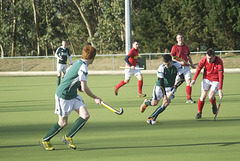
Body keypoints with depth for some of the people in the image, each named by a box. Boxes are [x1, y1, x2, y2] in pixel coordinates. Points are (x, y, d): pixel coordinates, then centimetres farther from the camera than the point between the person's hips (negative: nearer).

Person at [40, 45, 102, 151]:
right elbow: (84, 88, -22)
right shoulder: (83, 67, -22)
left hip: (73, 95, 9)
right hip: (63, 95, -9)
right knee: (63, 123, 2)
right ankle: (45, 140, 22)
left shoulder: (79, 63, 7)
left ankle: (68, 137, 6)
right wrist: (95, 98, -10)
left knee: (85, 115, -4)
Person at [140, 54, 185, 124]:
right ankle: (146, 102, 37)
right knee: (154, 103, -1)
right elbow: (161, 82, -25)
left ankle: (151, 118, -11)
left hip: (170, 87, 2)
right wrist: (164, 95, -31)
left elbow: (182, 78, -12)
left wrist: (175, 86, -25)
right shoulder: (161, 68, -24)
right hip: (160, 86, -2)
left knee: (166, 103, -17)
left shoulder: (177, 65, -18)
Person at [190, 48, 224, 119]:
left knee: (210, 97, -18)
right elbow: (199, 68, 2)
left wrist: (220, 90, -35)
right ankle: (199, 112, 10)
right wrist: (194, 79, -1)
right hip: (206, 79, 3)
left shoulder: (219, 62, -26)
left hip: (216, 81, -2)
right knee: (203, 96, -9)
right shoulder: (204, 59, -17)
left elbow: (221, 76, -29)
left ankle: (213, 105, 17)